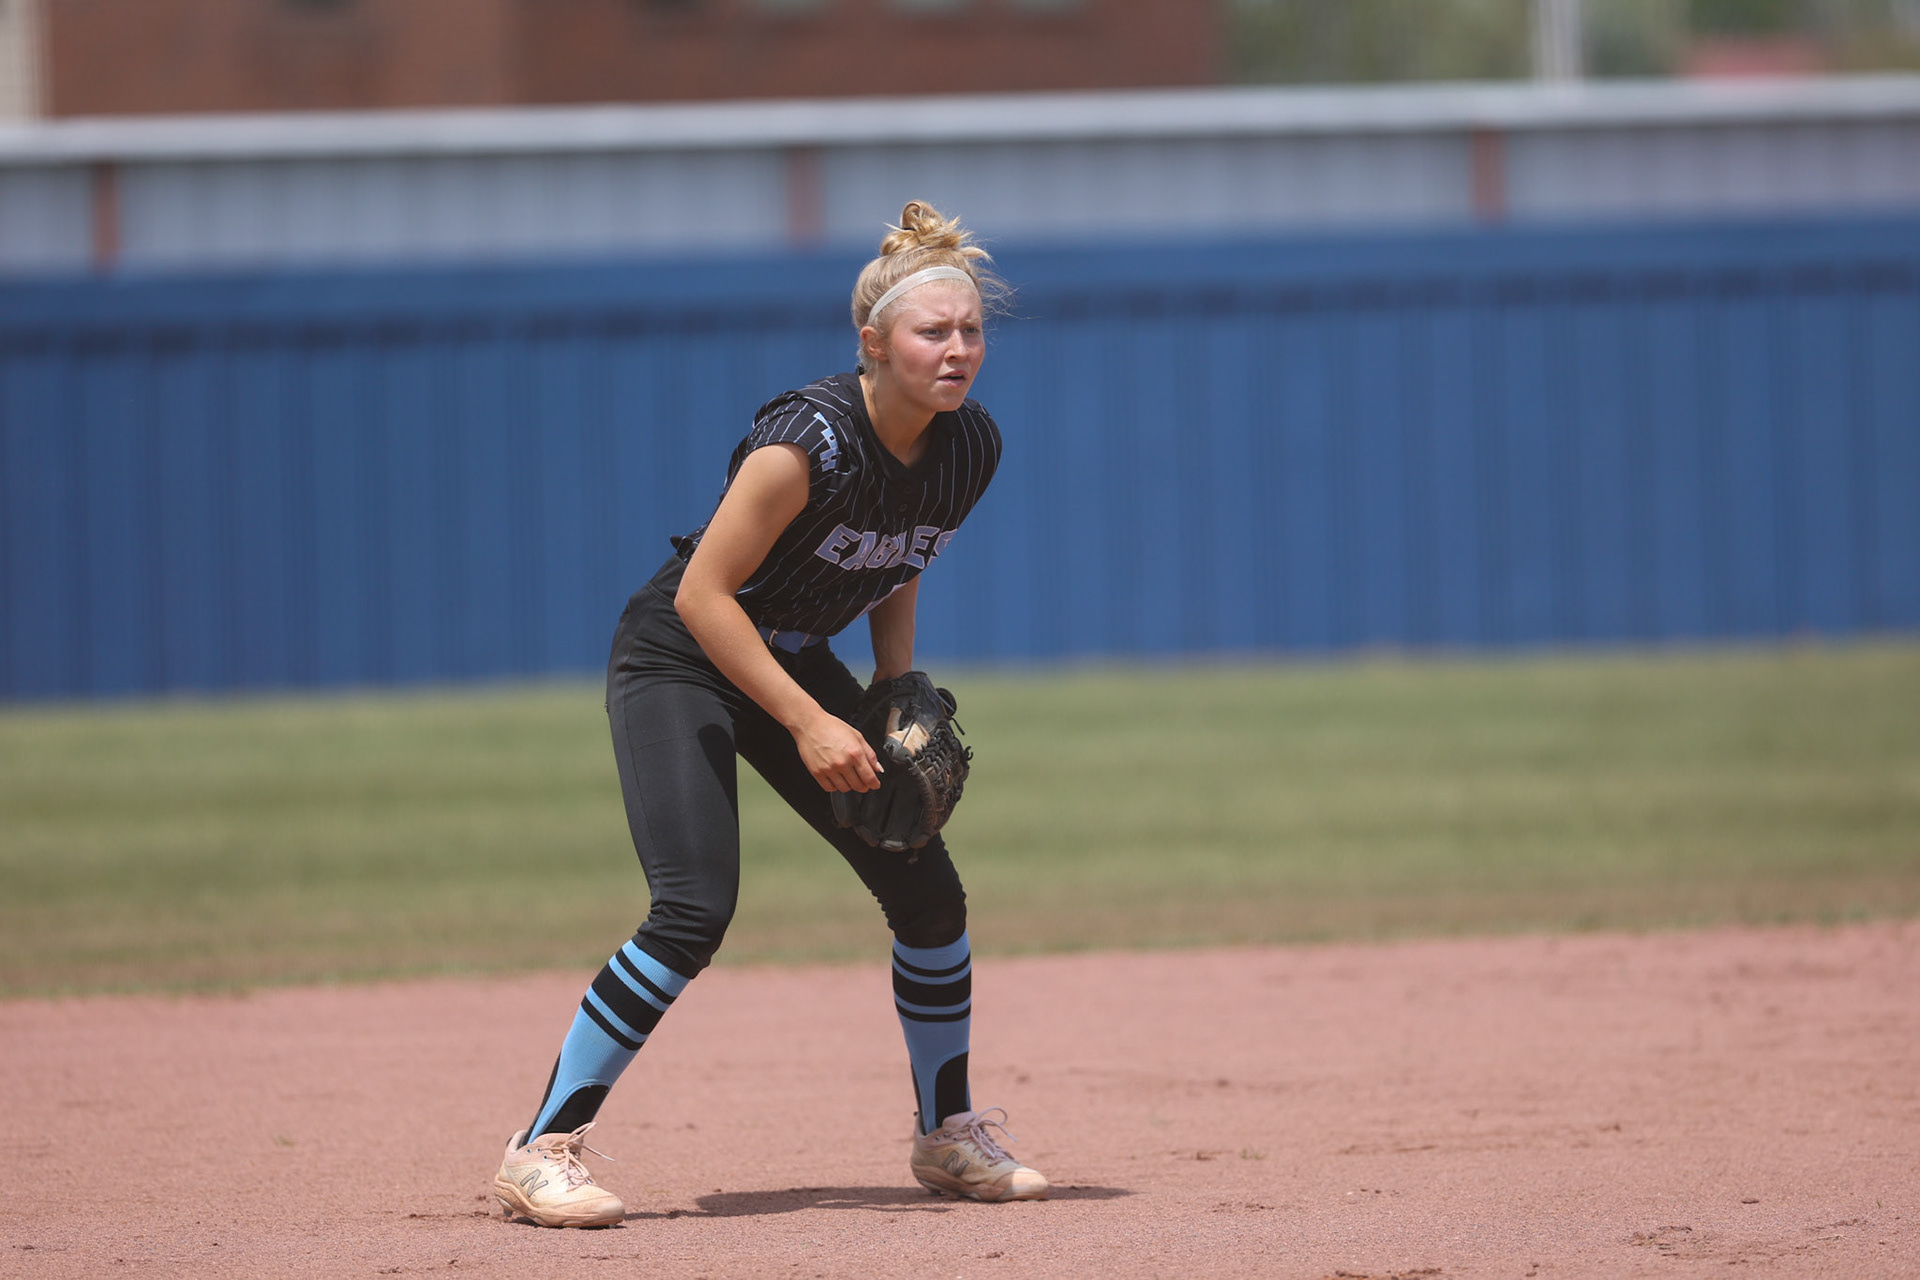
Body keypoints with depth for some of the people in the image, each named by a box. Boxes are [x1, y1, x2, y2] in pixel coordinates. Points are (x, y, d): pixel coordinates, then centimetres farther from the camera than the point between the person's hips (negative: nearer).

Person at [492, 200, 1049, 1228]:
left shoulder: (969, 448, -7)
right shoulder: (809, 440, -30)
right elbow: (704, 593, -27)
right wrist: (807, 724, -28)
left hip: (798, 662, 7)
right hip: (679, 659, -7)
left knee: (929, 894, 3)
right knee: (695, 912, -23)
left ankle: (949, 1136, 23)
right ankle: (542, 1151, -16)